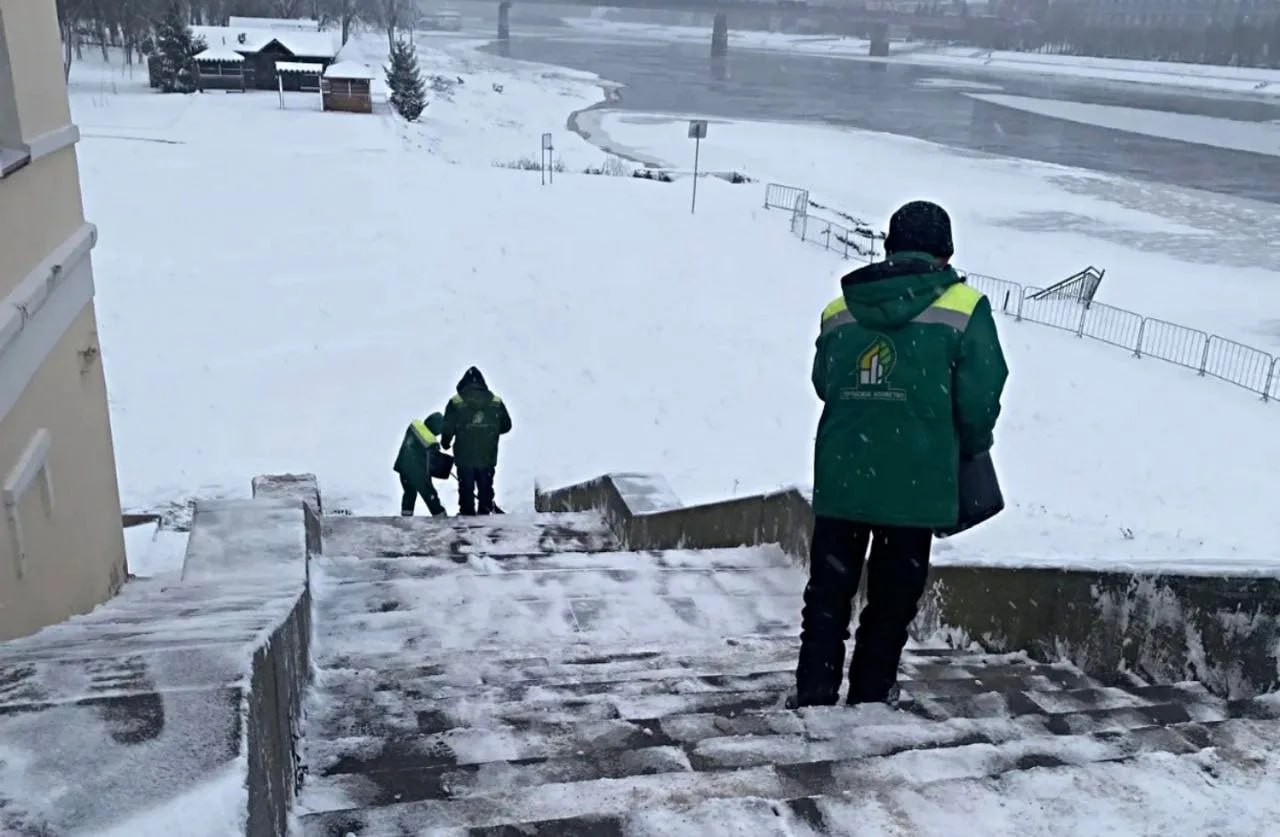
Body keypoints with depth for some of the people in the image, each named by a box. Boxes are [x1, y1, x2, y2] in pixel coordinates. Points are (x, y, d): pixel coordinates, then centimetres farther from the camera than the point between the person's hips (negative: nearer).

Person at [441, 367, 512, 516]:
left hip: (464, 457, -2)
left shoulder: (456, 402, -9)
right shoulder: (496, 402, -2)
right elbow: (506, 426, 6)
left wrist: (445, 443, 13)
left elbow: (448, 428, -7)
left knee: (466, 489, 8)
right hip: (488, 457, 2)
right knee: (486, 488, 15)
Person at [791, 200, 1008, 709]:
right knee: (893, 594, 13)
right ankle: (871, 693, 23)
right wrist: (969, 451, 12)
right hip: (916, 482, -2)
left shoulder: (840, 311, 3)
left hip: (840, 478, 2)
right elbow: (980, 401, -6)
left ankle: (814, 690, 17)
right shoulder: (964, 309, -5)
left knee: (828, 590, 14)